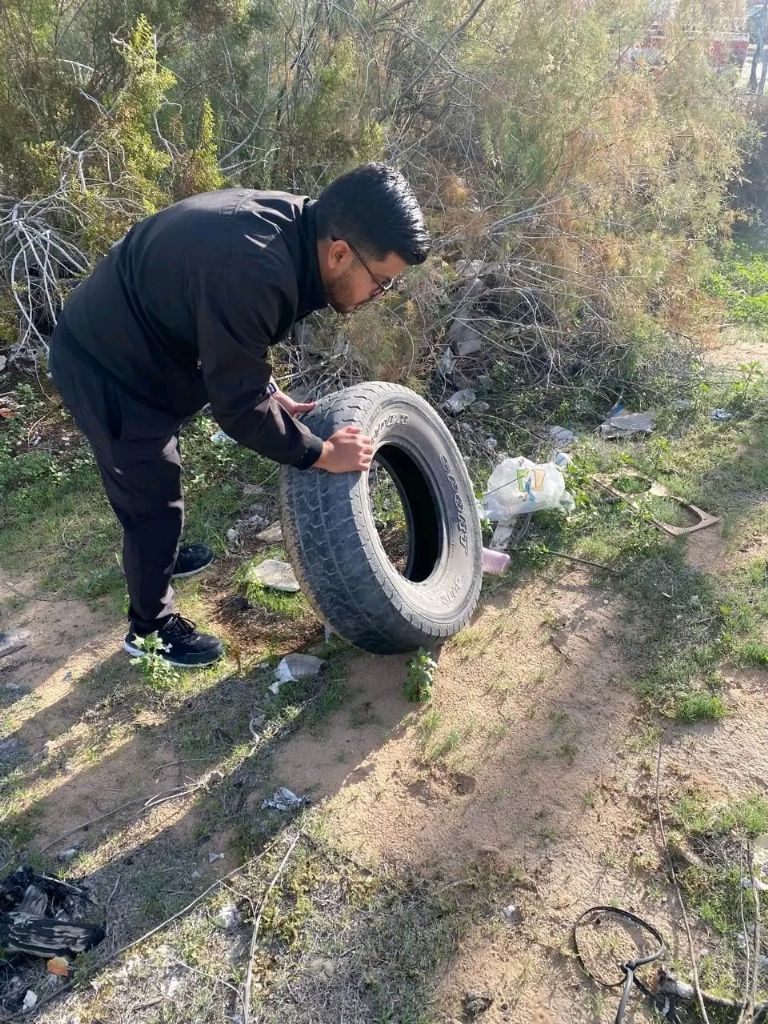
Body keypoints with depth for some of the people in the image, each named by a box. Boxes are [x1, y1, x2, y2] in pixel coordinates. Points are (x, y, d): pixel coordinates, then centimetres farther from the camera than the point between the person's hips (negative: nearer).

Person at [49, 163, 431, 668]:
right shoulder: (251, 271, -37)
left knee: (158, 477, 27)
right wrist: (322, 453, -19)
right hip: (106, 368, -9)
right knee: (154, 502, 5)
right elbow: (238, 404, -28)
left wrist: (275, 396, 3)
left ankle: (161, 556, 53)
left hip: (133, 347, 9)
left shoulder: (290, 223, -7)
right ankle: (151, 627, 27)